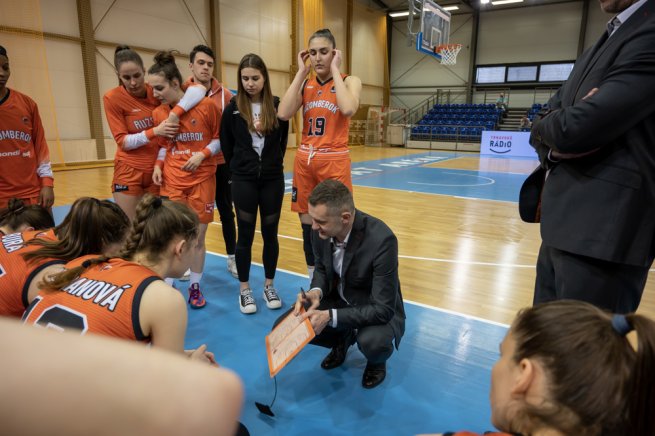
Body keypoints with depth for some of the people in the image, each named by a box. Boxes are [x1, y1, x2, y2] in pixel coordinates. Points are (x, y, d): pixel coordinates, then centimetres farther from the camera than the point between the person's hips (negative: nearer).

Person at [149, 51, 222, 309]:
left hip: (202, 180, -2)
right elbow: (164, 146, 15)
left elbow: (220, 138, 1)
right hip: (172, 182, 3)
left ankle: (195, 287, 23)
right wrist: (158, 166, -3)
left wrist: (202, 155, -15)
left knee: (197, 238, 5)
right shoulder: (158, 113, 3)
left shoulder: (206, 106, -9)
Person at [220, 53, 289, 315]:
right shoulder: (233, 108, -3)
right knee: (245, 235, 5)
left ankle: (269, 285, 23)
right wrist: (238, 168, 10)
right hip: (244, 181, -1)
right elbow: (226, 144, 7)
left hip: (273, 179, 1)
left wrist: (274, 163, 9)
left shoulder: (277, 105, -1)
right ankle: (244, 289, 18)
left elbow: (283, 139, 9)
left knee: (270, 233, 9)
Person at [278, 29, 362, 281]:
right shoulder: (305, 84, 10)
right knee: (308, 225, 9)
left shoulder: (349, 81, 1)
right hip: (304, 161, 4)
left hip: (335, 162, -4)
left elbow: (348, 109, -23)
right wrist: (301, 72, -3)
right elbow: (283, 113, -9)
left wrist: (335, 70, -11)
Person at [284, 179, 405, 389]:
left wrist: (330, 317, -36)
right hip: (339, 300, 5)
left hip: (378, 309, -5)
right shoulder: (322, 229, -17)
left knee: (372, 342, -36)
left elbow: (383, 309, -30)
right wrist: (316, 291, -20)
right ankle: (343, 339, 17)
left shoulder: (381, 240, -33)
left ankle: (376, 362, 4)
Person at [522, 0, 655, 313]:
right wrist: (554, 147, -8)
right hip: (566, 222, 9)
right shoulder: (598, 49, 20)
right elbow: (544, 126, 16)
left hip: (604, 229, -9)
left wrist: (544, 126, 2)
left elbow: (574, 127, -21)